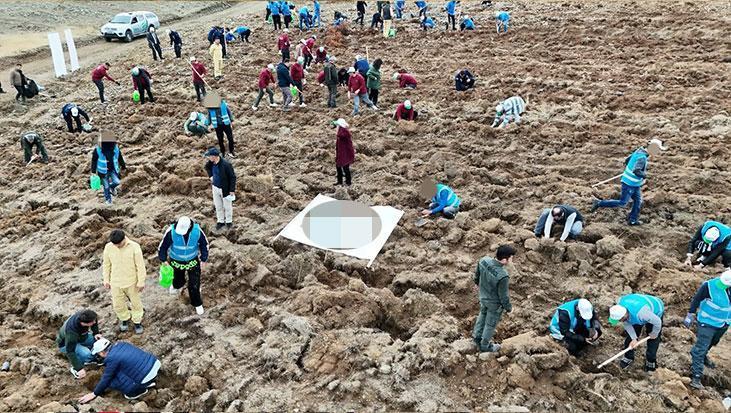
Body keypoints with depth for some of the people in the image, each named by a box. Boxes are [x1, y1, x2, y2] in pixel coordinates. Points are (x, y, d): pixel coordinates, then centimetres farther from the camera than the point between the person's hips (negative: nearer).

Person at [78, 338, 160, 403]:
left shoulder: (111, 359, -11)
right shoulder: (120, 344, 11)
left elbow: (106, 379, 0)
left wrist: (94, 394, 14)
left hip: (147, 377, -9)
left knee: (112, 380, -1)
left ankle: (140, 390, 7)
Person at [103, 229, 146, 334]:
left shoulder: (134, 247, -21)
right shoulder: (108, 247, -12)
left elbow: (140, 266, -14)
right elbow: (106, 265, 2)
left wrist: (141, 282, -10)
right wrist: (106, 280, 7)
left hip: (131, 282, -2)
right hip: (116, 282, 2)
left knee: (135, 302, 15)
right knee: (118, 305, 15)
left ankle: (137, 321, 38)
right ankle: (125, 319, 43)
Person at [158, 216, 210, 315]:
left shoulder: (197, 231, -27)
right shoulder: (171, 232, -30)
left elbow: (204, 245, -8)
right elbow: (163, 246, -13)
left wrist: (203, 260, 0)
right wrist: (164, 260, -3)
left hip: (193, 261, 0)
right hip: (176, 261, 1)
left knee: (194, 285, 2)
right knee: (178, 279, 25)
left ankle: (197, 304, 27)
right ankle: (177, 286, 63)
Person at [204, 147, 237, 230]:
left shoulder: (226, 164, -27)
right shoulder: (211, 163, -9)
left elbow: (232, 177, -20)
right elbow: (207, 167, 18)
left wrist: (232, 190, -18)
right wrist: (210, 175, 3)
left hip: (225, 189, -6)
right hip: (215, 188, 6)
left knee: (227, 206, 14)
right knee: (218, 206, 19)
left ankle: (229, 221, 33)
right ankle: (220, 221, 36)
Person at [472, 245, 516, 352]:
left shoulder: (484, 261, -23)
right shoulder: (503, 276, -41)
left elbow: (477, 273, 0)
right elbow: (504, 296, -26)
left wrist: (477, 282, 22)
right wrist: (508, 307, -6)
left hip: (483, 296, 6)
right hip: (494, 303, -6)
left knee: (483, 315, 32)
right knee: (491, 323, 19)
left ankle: (477, 336, 52)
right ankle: (485, 346, 42)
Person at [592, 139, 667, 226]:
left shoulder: (639, 151, 2)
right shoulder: (642, 157, -26)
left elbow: (627, 160, 13)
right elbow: (636, 171, -36)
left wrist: (628, 171, 21)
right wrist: (644, 175, -18)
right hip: (629, 183, -10)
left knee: (638, 201, 14)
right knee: (622, 202, 0)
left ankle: (633, 220, 22)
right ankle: (600, 203, 5)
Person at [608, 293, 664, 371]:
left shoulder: (640, 313, -49)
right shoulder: (620, 305, -31)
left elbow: (657, 322, -32)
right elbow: (626, 323, -16)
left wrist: (654, 333, -13)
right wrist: (634, 339, -22)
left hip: (655, 313, -5)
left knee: (653, 339, 1)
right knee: (630, 335, 1)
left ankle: (651, 361, 23)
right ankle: (628, 357, 20)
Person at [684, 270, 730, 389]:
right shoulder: (709, 286, -29)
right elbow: (697, 299, -14)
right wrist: (690, 315, -7)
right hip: (708, 322, -6)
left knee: (711, 343, 27)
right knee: (701, 348, -7)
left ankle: (703, 357, 55)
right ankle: (696, 376, -2)